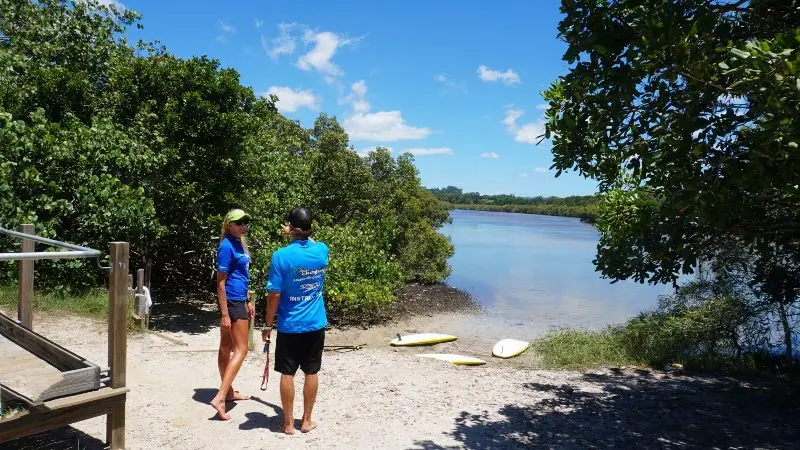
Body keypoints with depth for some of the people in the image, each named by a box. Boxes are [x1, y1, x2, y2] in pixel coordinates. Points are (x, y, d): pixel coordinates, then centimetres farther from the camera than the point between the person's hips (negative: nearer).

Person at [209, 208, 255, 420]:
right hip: (232, 301, -9)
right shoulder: (227, 247, -16)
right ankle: (220, 397, -9)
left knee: (226, 347, 16)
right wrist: (225, 314, -19)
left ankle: (228, 391, 27)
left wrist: (249, 301, 21)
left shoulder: (239, 244, 12)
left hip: (239, 300, 9)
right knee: (241, 349, -8)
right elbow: (221, 283, -18)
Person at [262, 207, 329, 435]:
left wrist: (268, 325, -3)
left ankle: (288, 423, 19)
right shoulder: (322, 250, -5)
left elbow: (274, 295, -13)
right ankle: (306, 420, 24)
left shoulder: (281, 256, -16)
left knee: (287, 374, 9)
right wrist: (297, 235, 31)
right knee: (311, 373, 13)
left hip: (289, 326, -3)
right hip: (316, 324, 3)